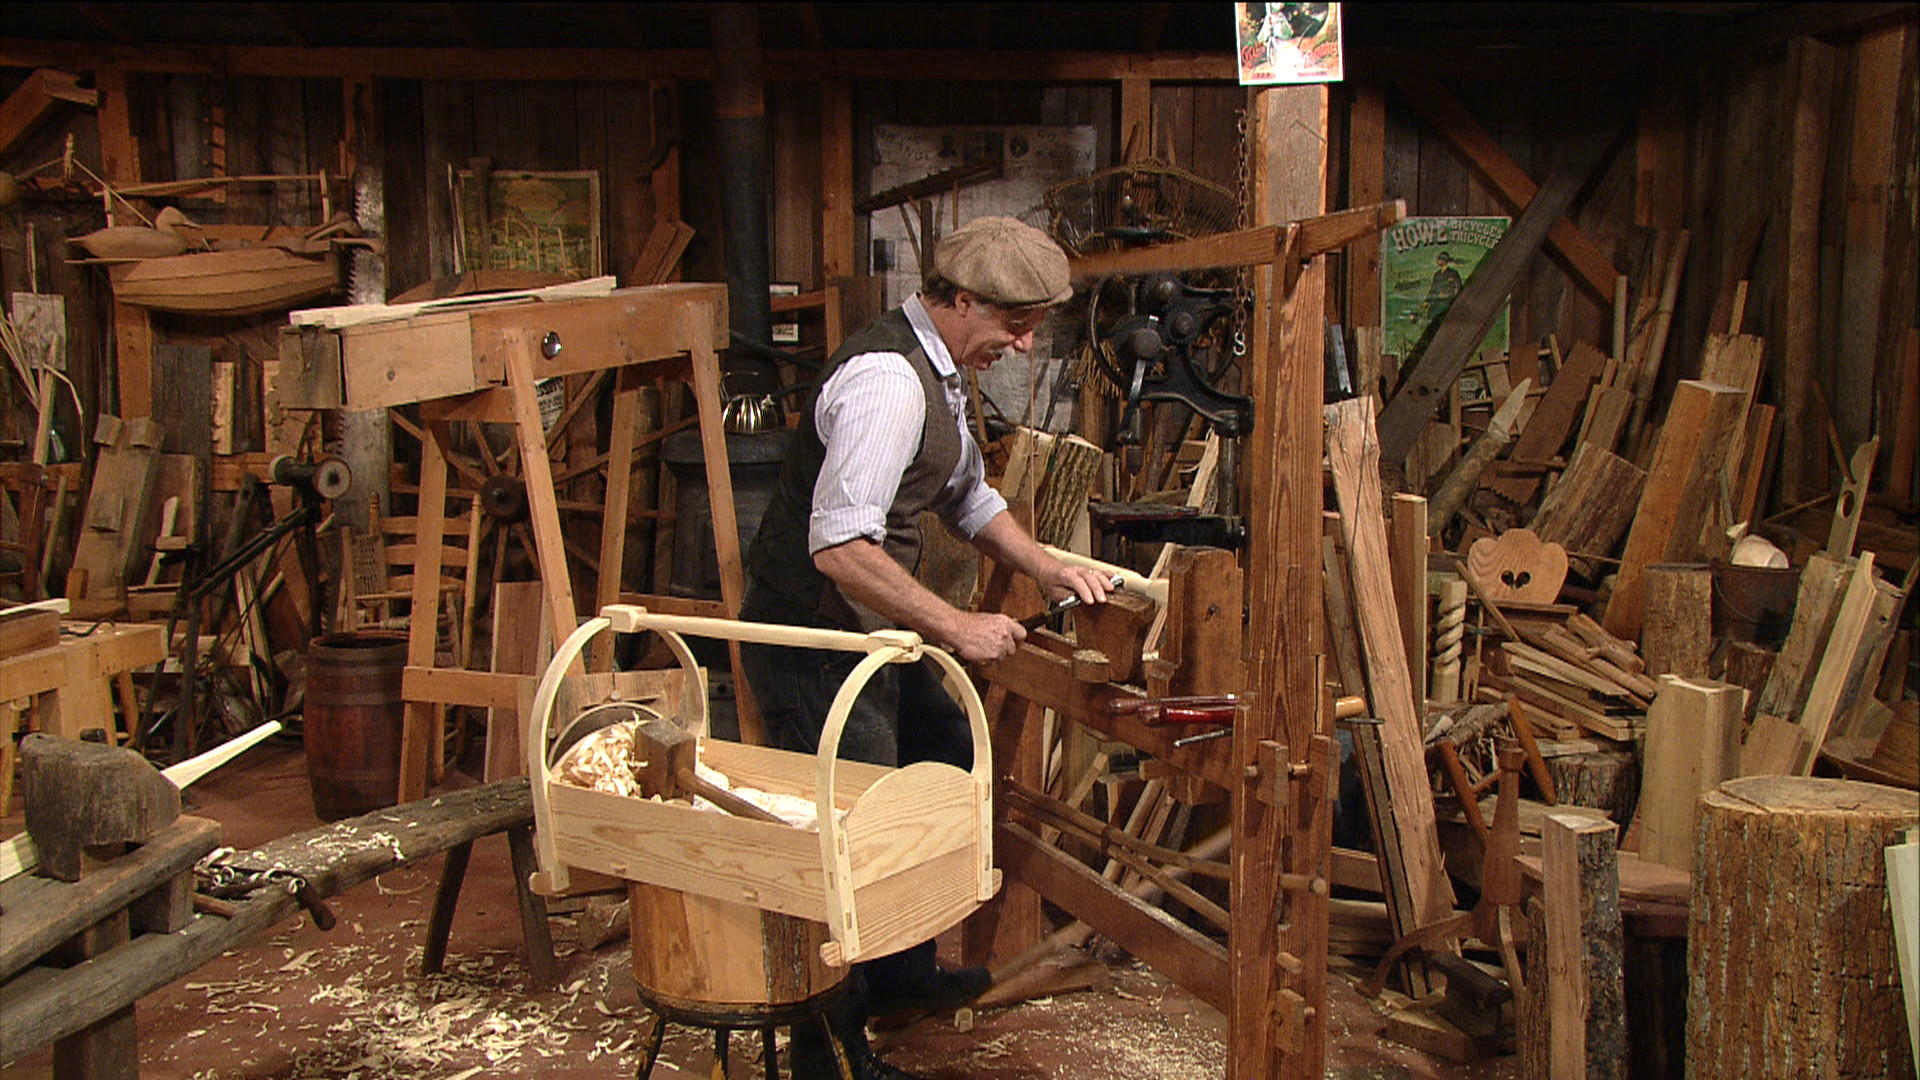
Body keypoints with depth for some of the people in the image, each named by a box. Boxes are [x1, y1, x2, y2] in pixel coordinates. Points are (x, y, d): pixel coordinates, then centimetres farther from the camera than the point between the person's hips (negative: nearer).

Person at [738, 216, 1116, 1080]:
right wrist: (955, 627, -26)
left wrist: (1047, 570, 11)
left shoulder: (938, 371, 10)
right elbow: (839, 546, -33)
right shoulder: (887, 379, -24)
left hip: (871, 636, 11)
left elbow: (968, 498, 24)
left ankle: (900, 975, 37)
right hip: (813, 646, -11)